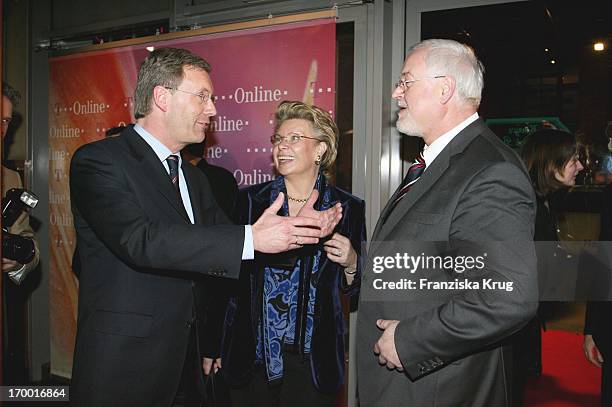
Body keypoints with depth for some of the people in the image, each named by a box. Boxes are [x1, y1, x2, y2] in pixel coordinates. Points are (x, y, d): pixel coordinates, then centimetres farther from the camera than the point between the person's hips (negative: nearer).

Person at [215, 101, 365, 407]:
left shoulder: (348, 207, -2)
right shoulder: (250, 200, -1)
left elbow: (355, 290, 5)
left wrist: (350, 263, -16)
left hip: (313, 359, -1)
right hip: (253, 355, 1)